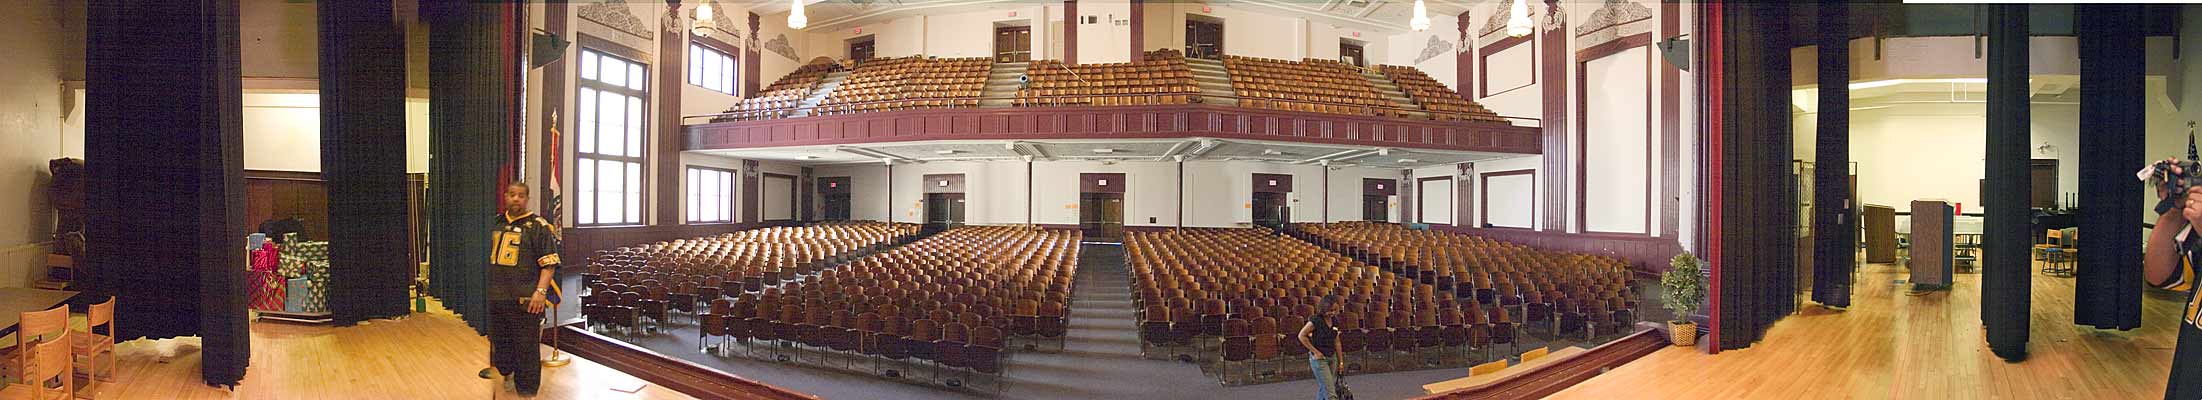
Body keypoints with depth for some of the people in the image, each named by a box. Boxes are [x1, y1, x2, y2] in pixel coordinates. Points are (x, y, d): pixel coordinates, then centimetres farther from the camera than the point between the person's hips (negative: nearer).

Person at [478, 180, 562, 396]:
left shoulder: (538, 226, -5)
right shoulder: (497, 223, 14)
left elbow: (549, 263, -10)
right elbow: (492, 259, 24)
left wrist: (541, 291, -20)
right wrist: (488, 288, 20)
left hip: (524, 300, -6)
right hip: (497, 297, 6)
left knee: (526, 348, -1)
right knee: (499, 343, 17)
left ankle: (526, 390, 8)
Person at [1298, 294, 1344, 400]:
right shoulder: (1315, 320, -15)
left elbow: (1337, 342, 13)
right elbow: (1301, 336, -14)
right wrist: (1315, 351, -13)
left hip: (1332, 358, 7)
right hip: (1319, 359, -7)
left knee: (1323, 389, 13)